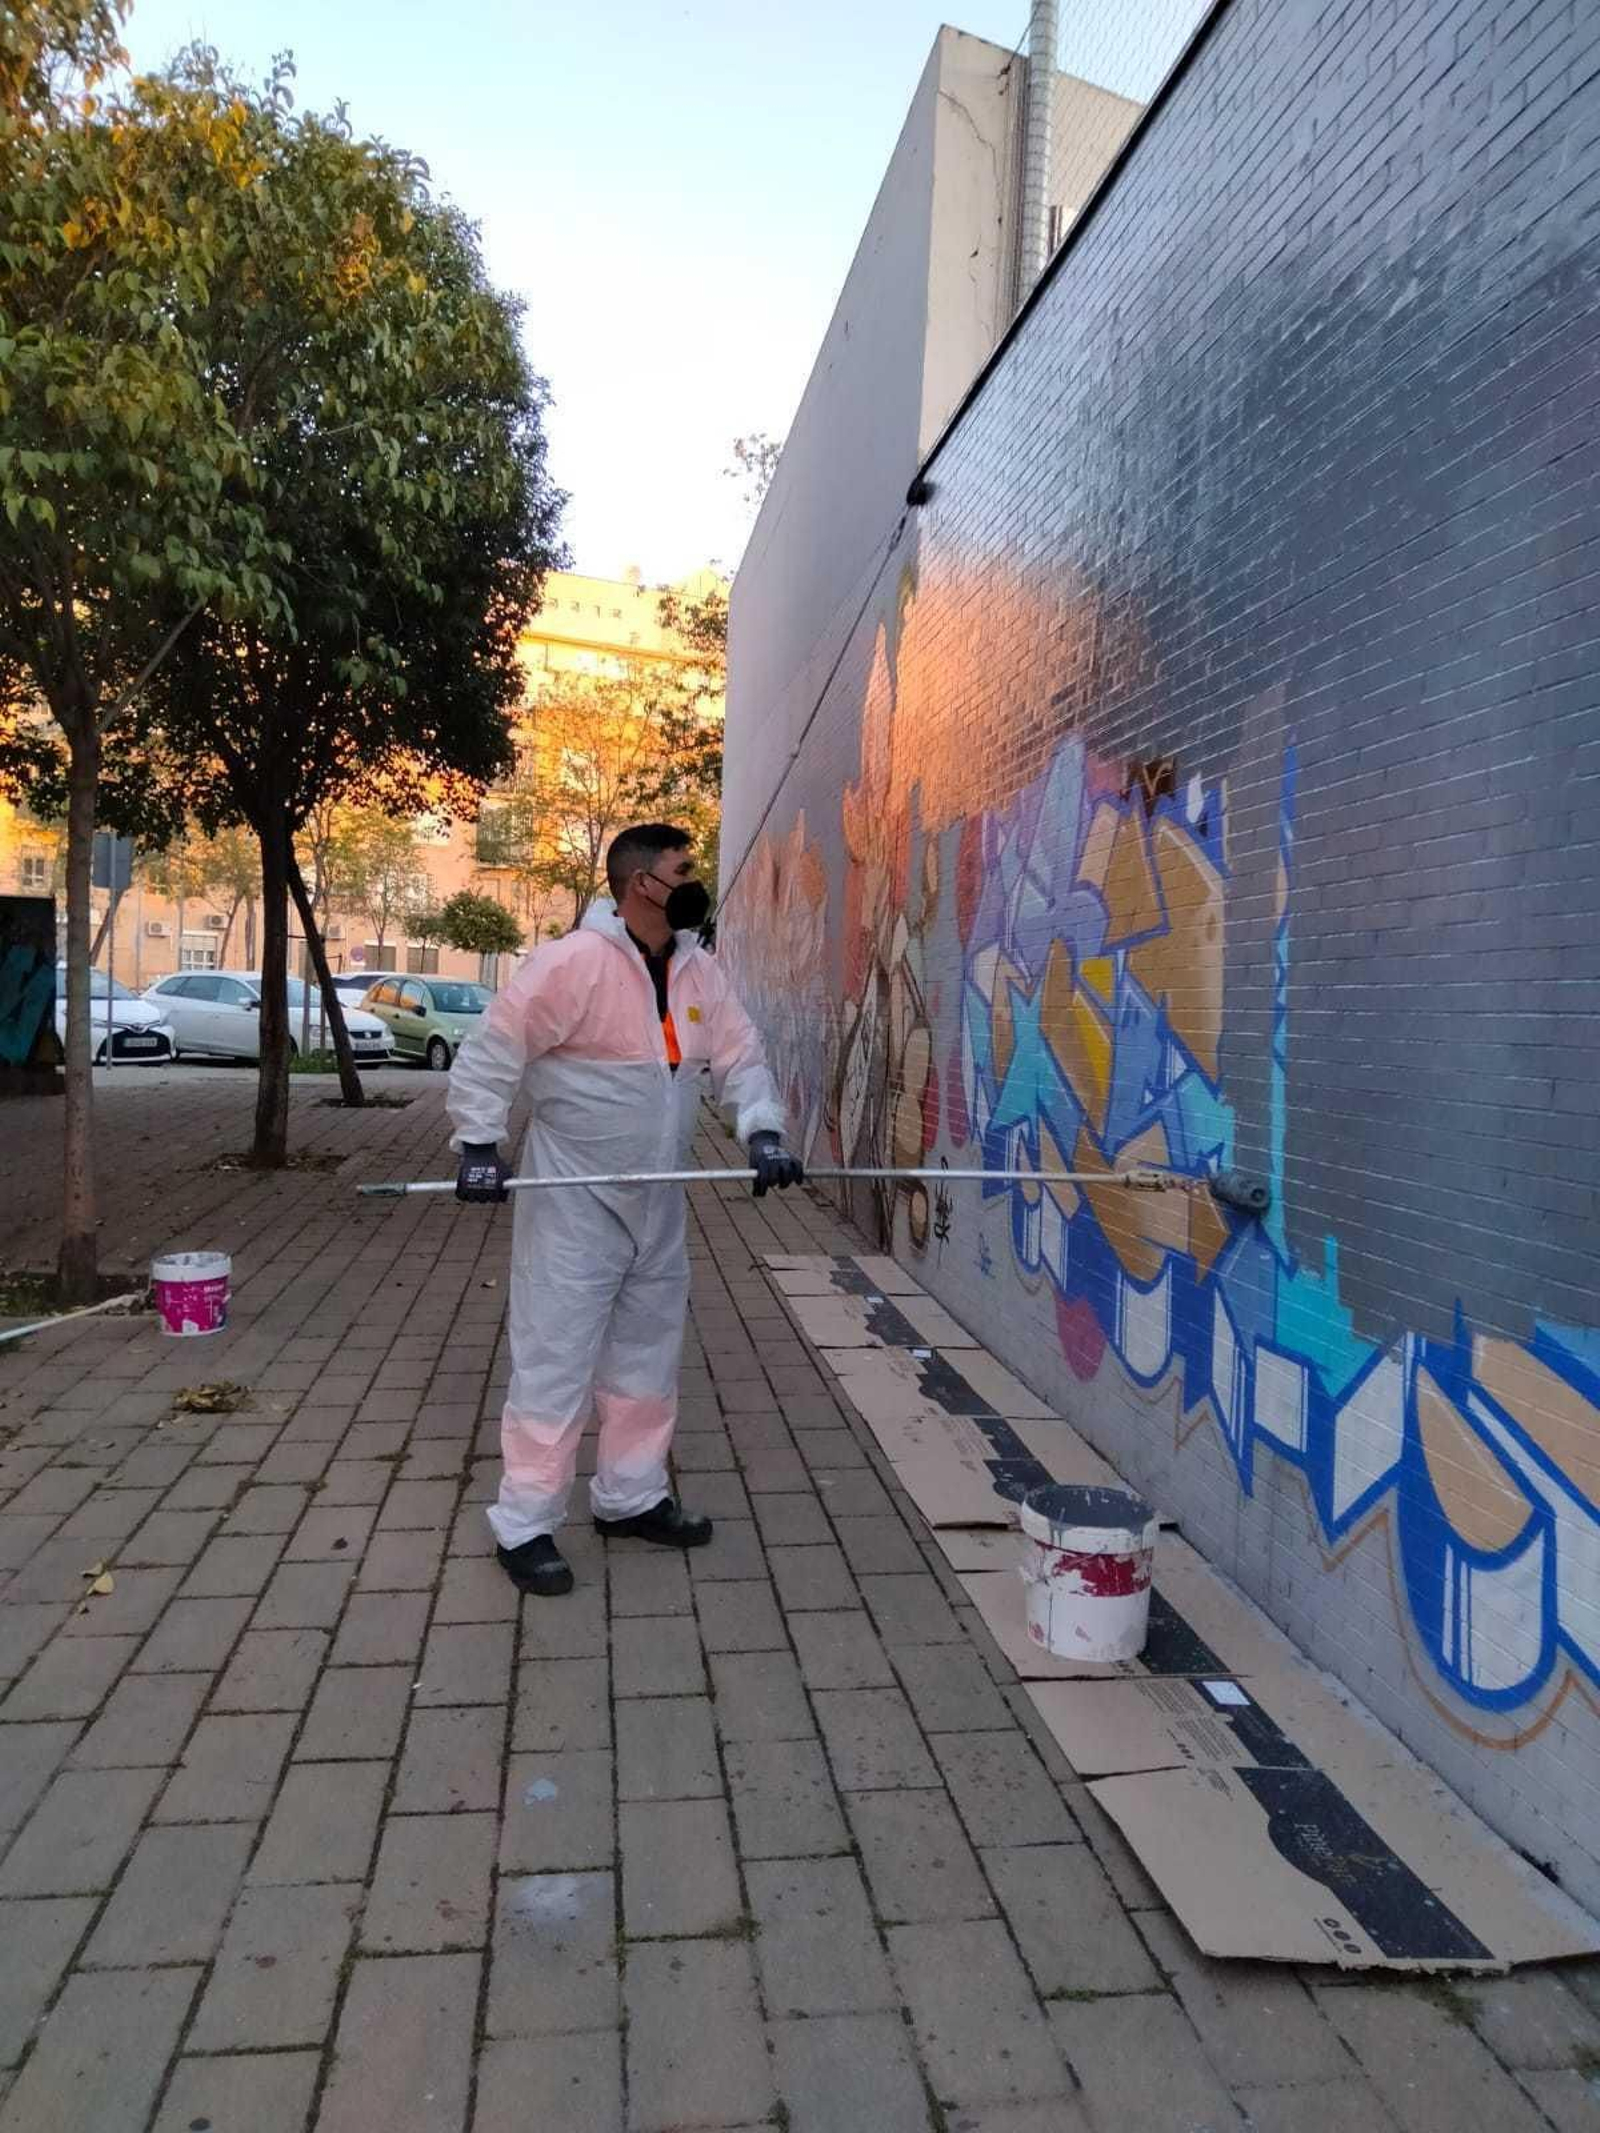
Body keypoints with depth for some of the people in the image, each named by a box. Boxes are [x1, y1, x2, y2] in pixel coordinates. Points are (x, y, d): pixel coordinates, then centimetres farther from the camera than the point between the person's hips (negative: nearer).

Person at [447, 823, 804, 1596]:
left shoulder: (700, 972, 3)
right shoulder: (572, 962, -19)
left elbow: (739, 1054, 4)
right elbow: (490, 1051, -15)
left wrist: (762, 1130, -12)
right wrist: (478, 1143, -19)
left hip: (656, 1202, 8)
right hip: (572, 1202, -7)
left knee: (648, 1353, 17)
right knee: (556, 1360, -4)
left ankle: (631, 1497, 33)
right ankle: (523, 1526, 10)